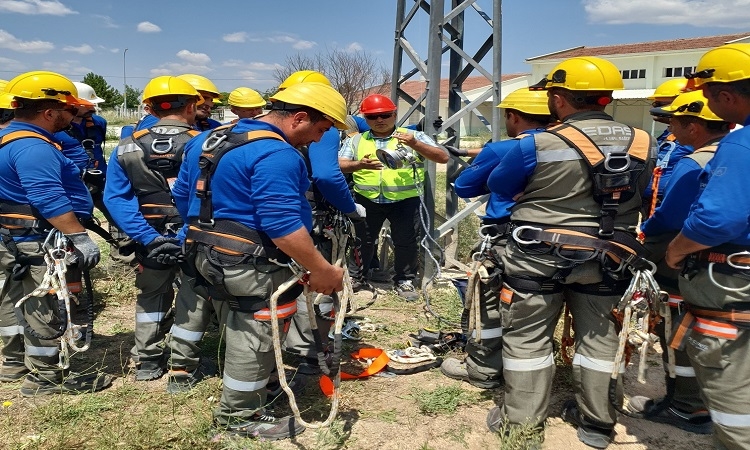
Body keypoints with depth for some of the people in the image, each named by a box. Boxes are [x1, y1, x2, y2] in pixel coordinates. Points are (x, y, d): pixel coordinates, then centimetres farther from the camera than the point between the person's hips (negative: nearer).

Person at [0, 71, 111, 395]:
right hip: (40, 244, -11)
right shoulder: (32, 147, -24)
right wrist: (80, 237, -30)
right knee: (46, 308, -1)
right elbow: (50, 200, -32)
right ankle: (45, 377, 11)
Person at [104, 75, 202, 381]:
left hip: (151, 239, 3)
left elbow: (115, 199, -10)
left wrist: (149, 238, -16)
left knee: (152, 297, 23)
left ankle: (147, 362, 32)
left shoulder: (128, 147, -4)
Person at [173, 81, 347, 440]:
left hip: (208, 255, 10)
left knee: (239, 334, 25)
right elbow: (282, 224, -29)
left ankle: (236, 402, 44)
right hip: (249, 265, -10)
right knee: (256, 340, 8)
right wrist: (322, 271, -23)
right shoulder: (276, 156, -22)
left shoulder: (213, 138, 10)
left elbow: (183, 195, 16)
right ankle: (240, 415, 26)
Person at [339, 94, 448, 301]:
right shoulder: (356, 140, 8)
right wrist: (360, 164, -23)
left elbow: (443, 157, -6)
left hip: (405, 200, -1)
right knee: (362, 239, 11)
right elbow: (339, 165, -2)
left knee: (406, 241, 5)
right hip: (367, 199, 1)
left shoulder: (413, 136, 2)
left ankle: (405, 280, 23)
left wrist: (415, 144, -22)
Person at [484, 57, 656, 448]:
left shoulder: (538, 146, -17)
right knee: (599, 335, 18)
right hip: (609, 257, 4)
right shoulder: (643, 144, -3)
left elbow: (499, 186, -3)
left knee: (527, 337, 10)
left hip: (541, 255, -4)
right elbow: (640, 195, 12)